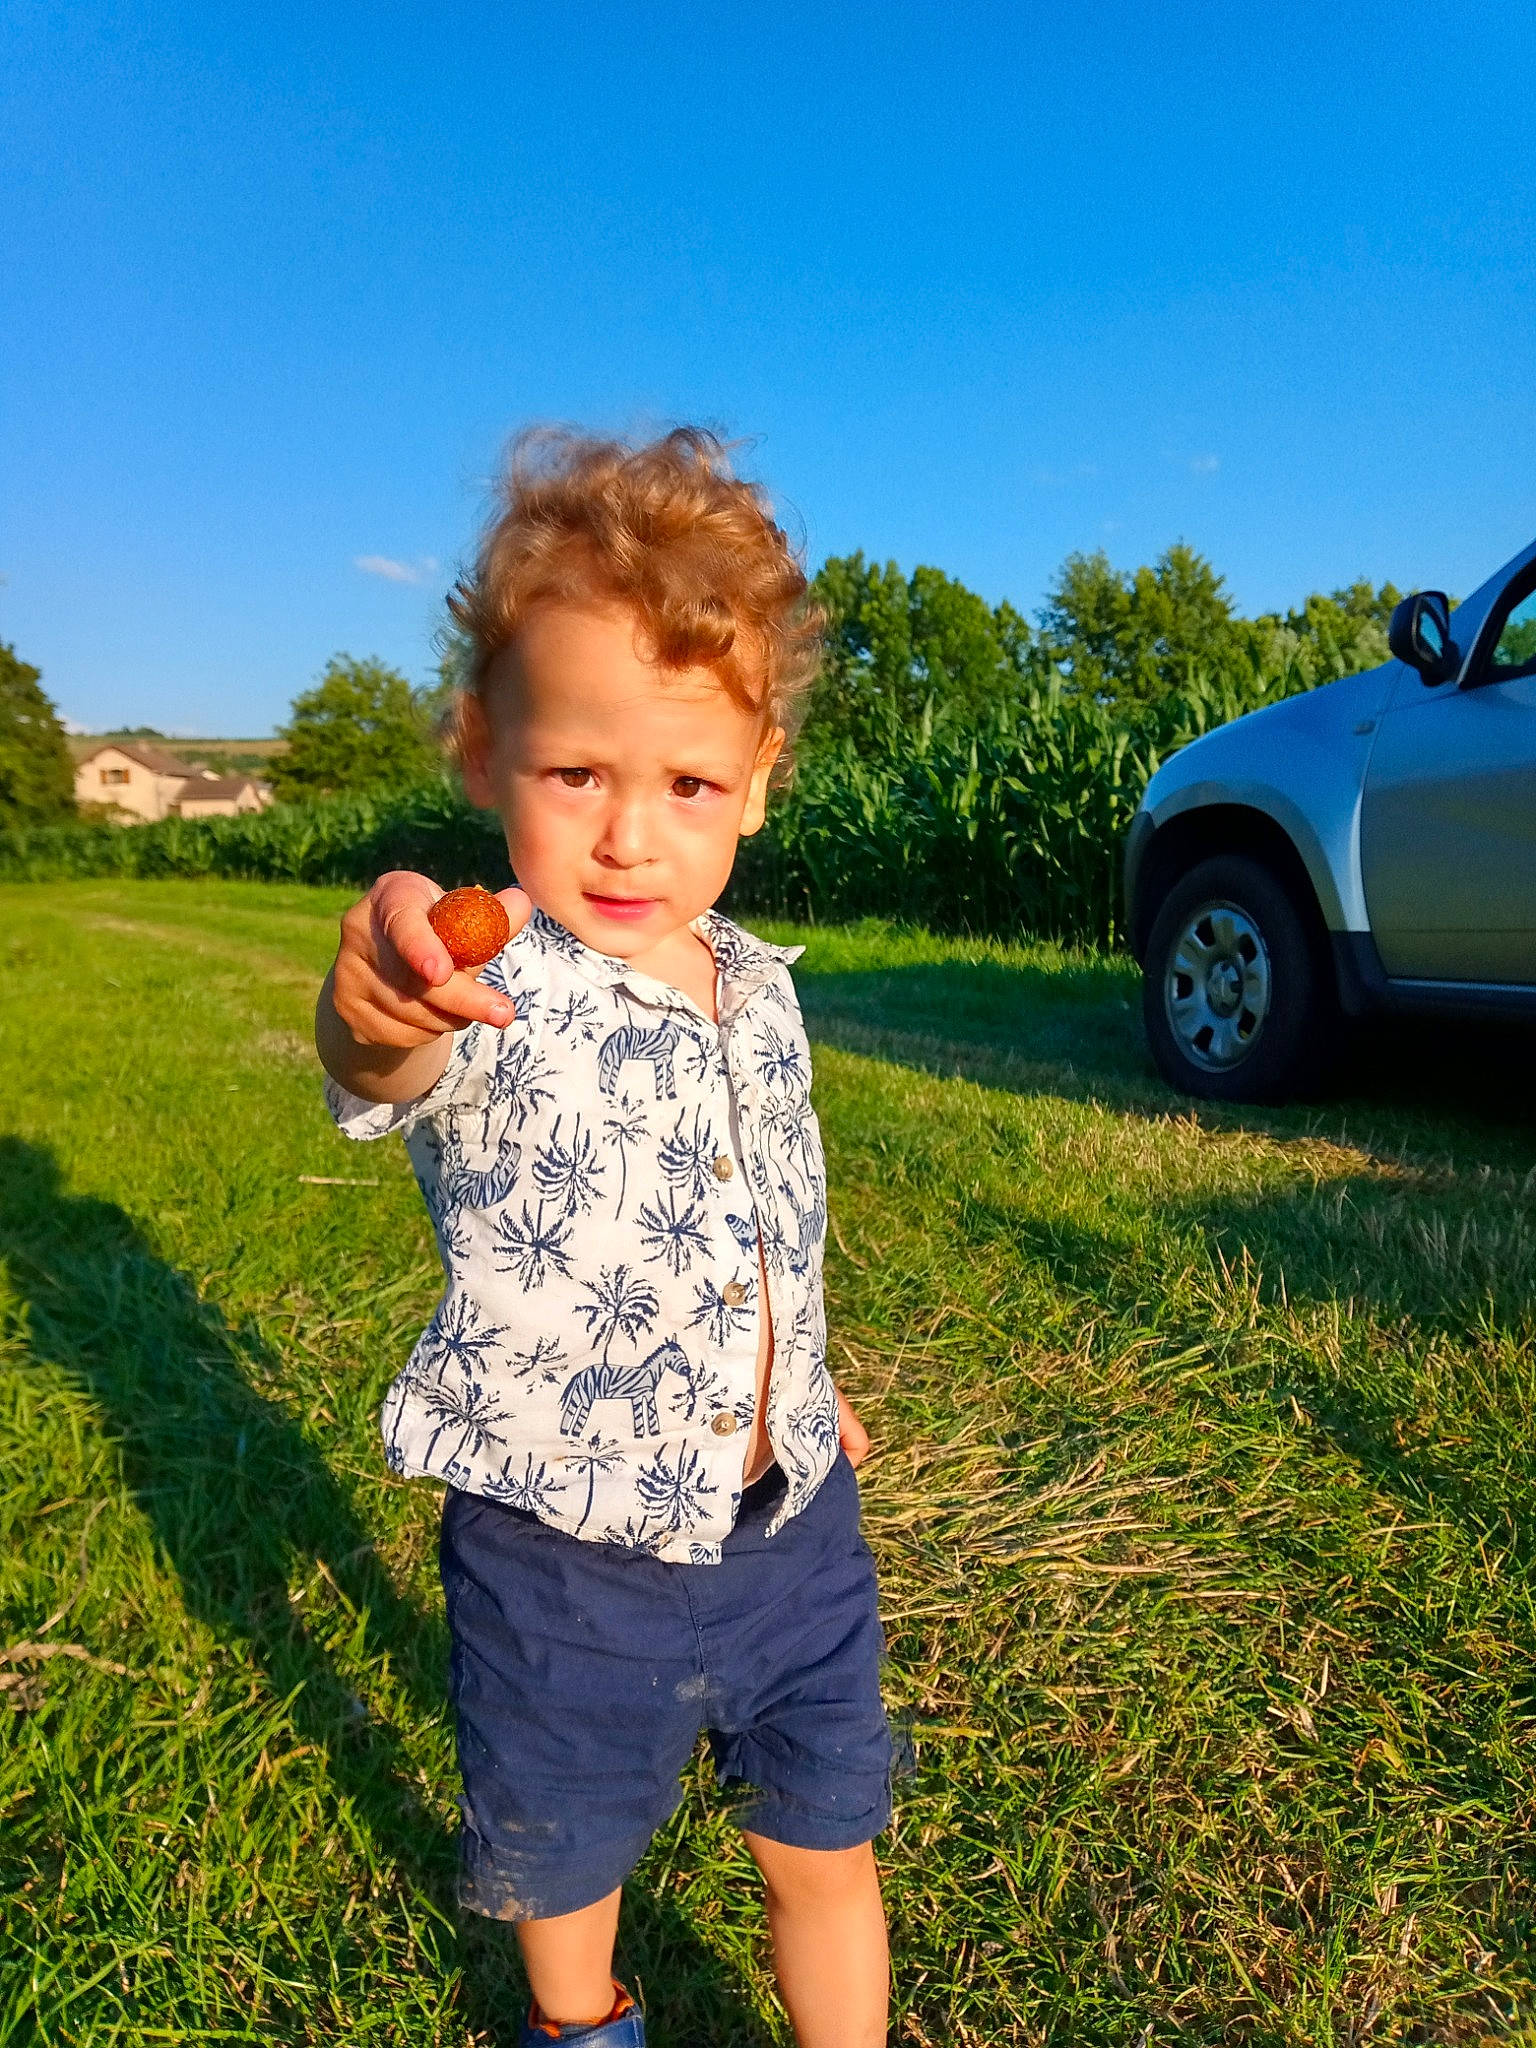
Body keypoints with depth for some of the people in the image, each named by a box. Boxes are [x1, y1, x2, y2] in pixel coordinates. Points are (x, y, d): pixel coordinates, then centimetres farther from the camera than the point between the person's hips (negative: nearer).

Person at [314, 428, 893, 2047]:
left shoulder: (754, 986, -4)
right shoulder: (490, 991, -22)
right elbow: (392, 1070, -47)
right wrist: (379, 1005, -69)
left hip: (793, 1528, 3)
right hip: (569, 1560, -3)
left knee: (826, 1850, 20)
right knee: (561, 1864, 24)